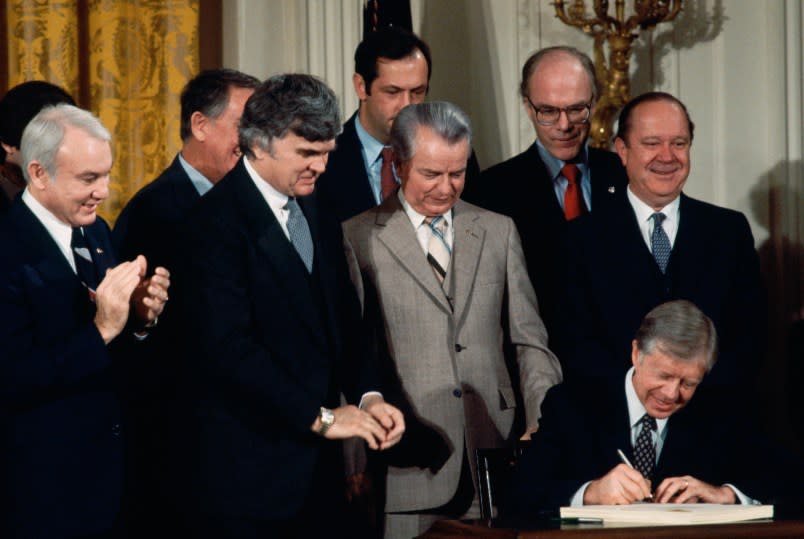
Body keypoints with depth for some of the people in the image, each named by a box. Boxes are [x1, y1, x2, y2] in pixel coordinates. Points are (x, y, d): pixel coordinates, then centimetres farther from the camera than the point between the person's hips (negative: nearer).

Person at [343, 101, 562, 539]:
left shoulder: (499, 232, 14)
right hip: (409, 466, -3)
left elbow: (529, 342, 13)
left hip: (493, 465, 3)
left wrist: (543, 422, -1)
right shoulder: (358, 239, 3)